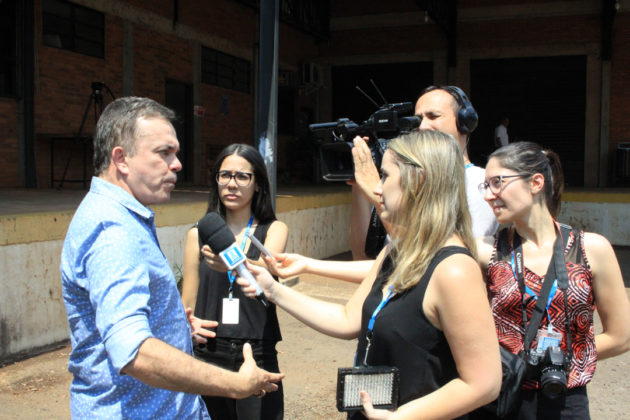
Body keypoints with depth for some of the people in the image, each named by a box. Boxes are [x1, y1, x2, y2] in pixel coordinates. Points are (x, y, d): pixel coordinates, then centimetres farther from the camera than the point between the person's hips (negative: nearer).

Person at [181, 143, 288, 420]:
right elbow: (188, 304, 7)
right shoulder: (199, 234, 4)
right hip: (207, 355, 1)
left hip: (257, 356, -1)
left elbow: (265, 271, -22)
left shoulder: (274, 230, 0)